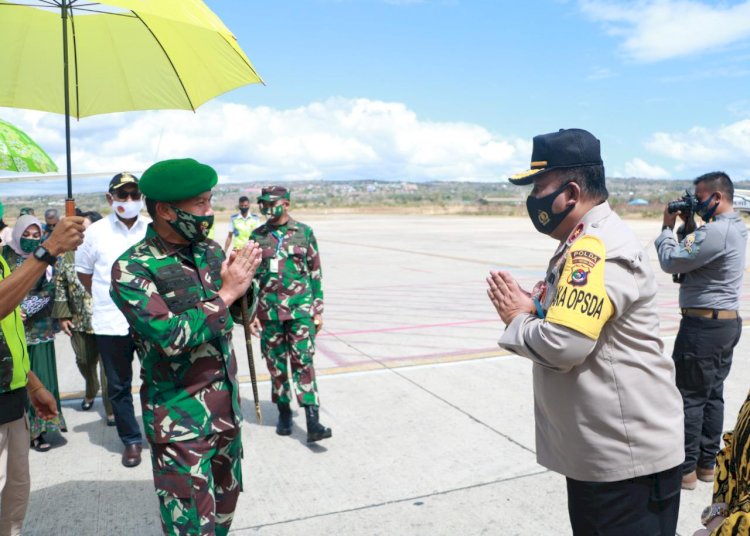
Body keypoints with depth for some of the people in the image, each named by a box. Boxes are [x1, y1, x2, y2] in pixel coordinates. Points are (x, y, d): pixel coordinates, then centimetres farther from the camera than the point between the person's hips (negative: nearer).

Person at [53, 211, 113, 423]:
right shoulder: (68, 255, 1)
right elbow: (60, 286, 7)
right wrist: (62, 315, 3)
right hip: (79, 321, 5)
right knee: (84, 361, 21)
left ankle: (112, 409, 13)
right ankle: (90, 392, 50)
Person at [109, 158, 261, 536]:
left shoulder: (210, 251, 2)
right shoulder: (132, 268, -16)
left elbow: (238, 313, 11)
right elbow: (171, 337, -25)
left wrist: (246, 276, -8)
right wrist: (226, 292, -20)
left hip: (226, 406, 6)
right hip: (180, 419, -6)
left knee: (225, 504, 21)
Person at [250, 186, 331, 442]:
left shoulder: (304, 233, 1)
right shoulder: (257, 236, 5)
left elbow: (315, 273, 4)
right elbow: (250, 277, 9)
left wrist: (318, 310, 2)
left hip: (300, 308, -2)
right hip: (269, 311, 2)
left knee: (303, 362, -6)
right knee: (276, 364, 10)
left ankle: (313, 423, -7)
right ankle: (284, 412, 27)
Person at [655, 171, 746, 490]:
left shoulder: (717, 231, -22)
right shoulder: (735, 227, 11)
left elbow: (671, 261, -19)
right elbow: (694, 255, 16)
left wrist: (667, 227, -5)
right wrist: (688, 225, 6)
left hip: (704, 324, -10)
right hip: (728, 321, 10)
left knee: (688, 397, -1)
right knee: (713, 395, 15)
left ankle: (685, 469, 7)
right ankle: (706, 463, 24)